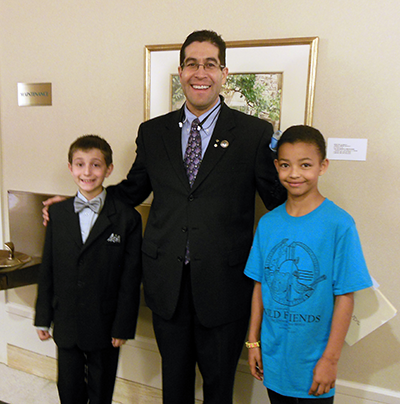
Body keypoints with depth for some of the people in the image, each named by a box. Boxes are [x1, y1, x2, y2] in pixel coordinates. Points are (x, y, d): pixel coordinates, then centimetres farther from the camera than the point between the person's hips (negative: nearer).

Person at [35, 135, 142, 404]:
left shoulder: (127, 218, -11)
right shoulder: (57, 213, 0)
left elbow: (131, 278, -9)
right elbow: (47, 270, 4)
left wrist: (123, 327, -9)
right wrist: (43, 318, 5)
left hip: (105, 327, -2)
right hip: (66, 326, 3)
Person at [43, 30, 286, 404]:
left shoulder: (255, 133, -5)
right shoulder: (152, 132, 4)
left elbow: (280, 201, -1)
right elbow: (133, 190, 14)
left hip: (222, 284, -2)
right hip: (166, 282, 3)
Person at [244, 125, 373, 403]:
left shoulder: (339, 224, -15)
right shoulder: (268, 223, -2)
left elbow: (345, 297, -13)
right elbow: (260, 285, 3)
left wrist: (331, 359, -11)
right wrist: (253, 341, 6)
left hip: (313, 361, -3)